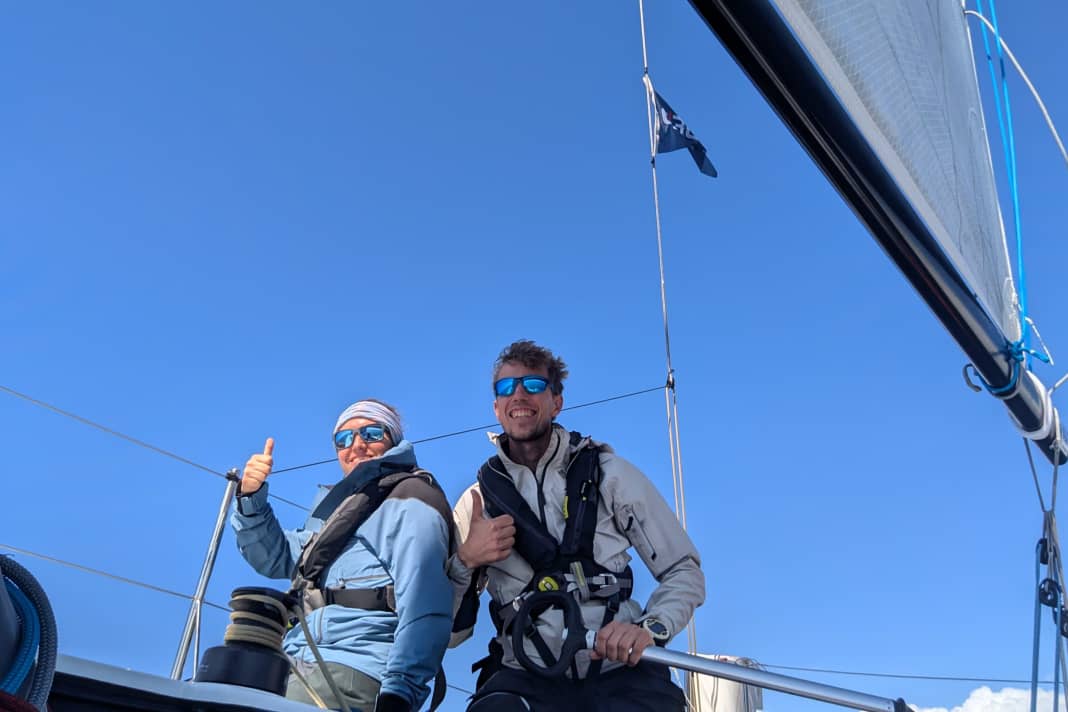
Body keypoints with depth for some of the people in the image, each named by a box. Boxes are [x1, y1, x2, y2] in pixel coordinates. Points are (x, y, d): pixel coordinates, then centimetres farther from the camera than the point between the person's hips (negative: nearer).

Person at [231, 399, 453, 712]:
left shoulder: (410, 499, -1)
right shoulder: (341, 504, 28)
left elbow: (423, 608, -14)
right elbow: (275, 557, 29)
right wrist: (251, 498, 12)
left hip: (354, 673, -8)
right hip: (300, 669, 9)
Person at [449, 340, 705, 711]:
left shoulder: (611, 474, 9)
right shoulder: (477, 501, 13)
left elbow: (685, 572, 9)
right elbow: (449, 632, 12)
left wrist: (649, 628, -11)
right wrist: (465, 561, -7)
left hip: (619, 669, 1)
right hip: (527, 675, 0)